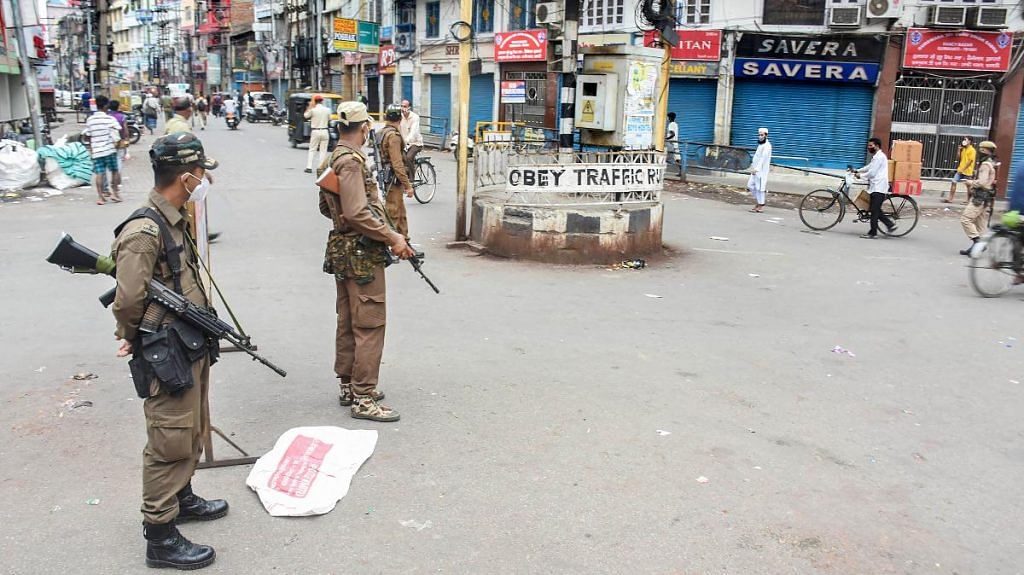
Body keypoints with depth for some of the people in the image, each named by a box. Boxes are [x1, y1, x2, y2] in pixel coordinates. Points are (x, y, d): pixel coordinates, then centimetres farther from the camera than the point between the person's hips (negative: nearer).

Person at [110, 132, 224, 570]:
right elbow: (129, 301, -22)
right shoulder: (144, 231, -22)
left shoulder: (176, 221, 9)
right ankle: (160, 538, 11)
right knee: (170, 444, 0)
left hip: (193, 350, 10)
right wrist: (135, 340, -5)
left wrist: (202, 329, 10)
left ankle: (181, 498, 44)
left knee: (193, 432, 24)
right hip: (168, 358, -10)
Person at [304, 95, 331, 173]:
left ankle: (309, 167, 1)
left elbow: (305, 116, 9)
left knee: (312, 150, 7)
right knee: (323, 150, 5)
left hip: (315, 131, -1)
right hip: (325, 131, 1)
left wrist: (309, 107, 14)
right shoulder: (327, 110, -2)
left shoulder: (313, 110, -8)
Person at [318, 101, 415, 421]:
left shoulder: (332, 160, 12)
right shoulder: (351, 161, -18)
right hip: (362, 254, -10)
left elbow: (326, 208, 20)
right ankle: (363, 398, -3)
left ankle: (348, 386, 27)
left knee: (348, 321, 17)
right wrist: (392, 238, -19)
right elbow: (357, 213, -25)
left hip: (342, 249, 10)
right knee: (370, 324, -6)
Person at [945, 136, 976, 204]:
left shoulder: (972, 150, -11)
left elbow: (970, 161, -16)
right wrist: (959, 150, 3)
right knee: (954, 183, -1)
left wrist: (963, 169, -18)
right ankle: (950, 199, -1)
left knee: (968, 186, 3)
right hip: (960, 170, 7)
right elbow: (958, 158, 13)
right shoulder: (963, 149, 13)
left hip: (967, 171, -7)